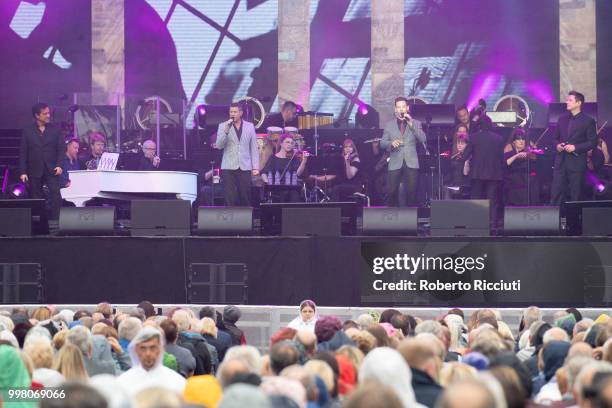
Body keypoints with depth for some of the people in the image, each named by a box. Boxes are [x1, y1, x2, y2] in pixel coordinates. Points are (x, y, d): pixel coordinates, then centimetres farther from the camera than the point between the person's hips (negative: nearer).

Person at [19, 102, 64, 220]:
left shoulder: (55, 130, 7)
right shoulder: (27, 132, 5)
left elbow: (61, 149, 5)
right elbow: (23, 153, 3)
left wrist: (59, 165, -9)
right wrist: (23, 172, -4)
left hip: (51, 170, 0)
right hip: (35, 171, 1)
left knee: (55, 194, -16)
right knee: (35, 198, 4)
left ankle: (55, 220, -18)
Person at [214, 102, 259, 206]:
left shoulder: (250, 126, 9)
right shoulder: (223, 126, 6)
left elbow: (254, 148, 9)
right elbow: (219, 146, -4)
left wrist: (255, 167, 3)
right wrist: (226, 131, -16)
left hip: (245, 167, 1)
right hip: (229, 167, -1)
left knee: (245, 199, -1)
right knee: (230, 199, -5)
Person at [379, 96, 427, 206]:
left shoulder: (416, 123, 11)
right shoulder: (389, 125, 13)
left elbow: (423, 139, -3)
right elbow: (382, 143, 9)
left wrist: (411, 124, -11)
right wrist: (391, 143, -13)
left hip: (411, 163, -1)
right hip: (395, 163, 1)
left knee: (412, 192, -4)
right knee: (391, 191, -5)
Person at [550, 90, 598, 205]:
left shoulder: (588, 121, -3)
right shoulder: (562, 119, 13)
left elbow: (593, 142, -6)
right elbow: (555, 137, 20)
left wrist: (575, 147, -16)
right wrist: (557, 145, -2)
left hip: (577, 162, -4)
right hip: (561, 161, 5)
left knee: (575, 195, 1)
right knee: (556, 193, 0)